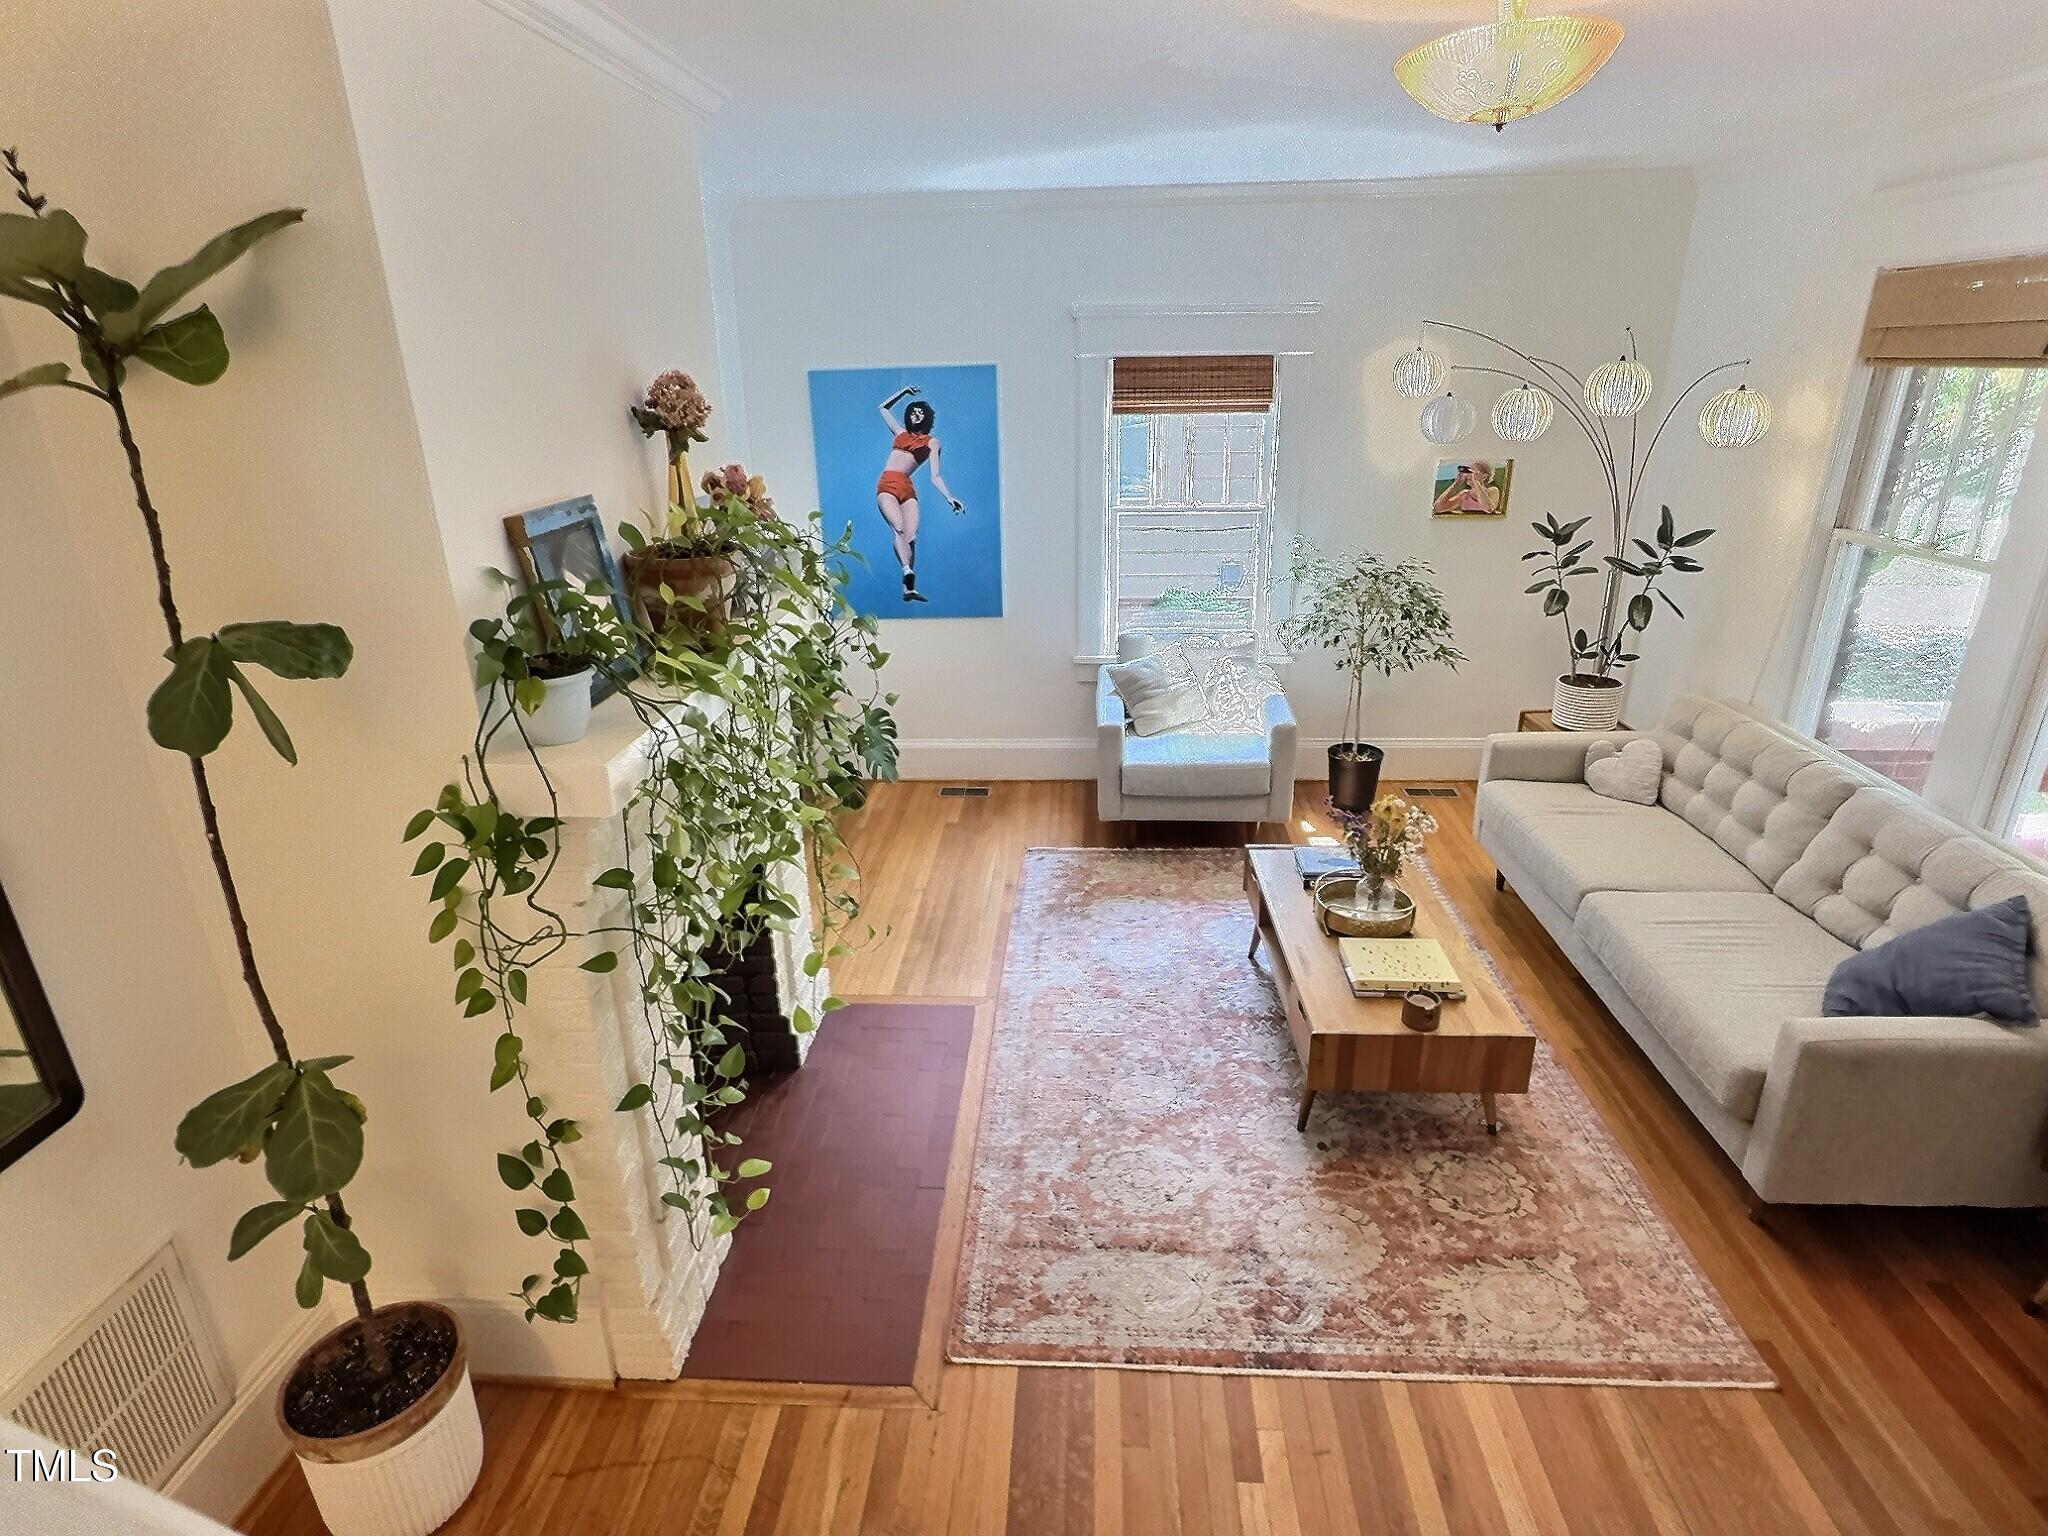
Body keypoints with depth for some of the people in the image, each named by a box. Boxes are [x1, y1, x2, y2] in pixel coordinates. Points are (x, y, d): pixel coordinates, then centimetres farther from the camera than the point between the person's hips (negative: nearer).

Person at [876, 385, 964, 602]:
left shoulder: (932, 442, 17)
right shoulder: (900, 432, 25)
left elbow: (935, 476, 6)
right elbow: (884, 408, 39)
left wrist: (949, 497, -9)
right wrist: (904, 391, 35)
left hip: (907, 488, 0)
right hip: (886, 485, 0)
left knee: (911, 535, -14)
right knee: (899, 528, -25)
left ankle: (909, 589, -14)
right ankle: (907, 570, -44)